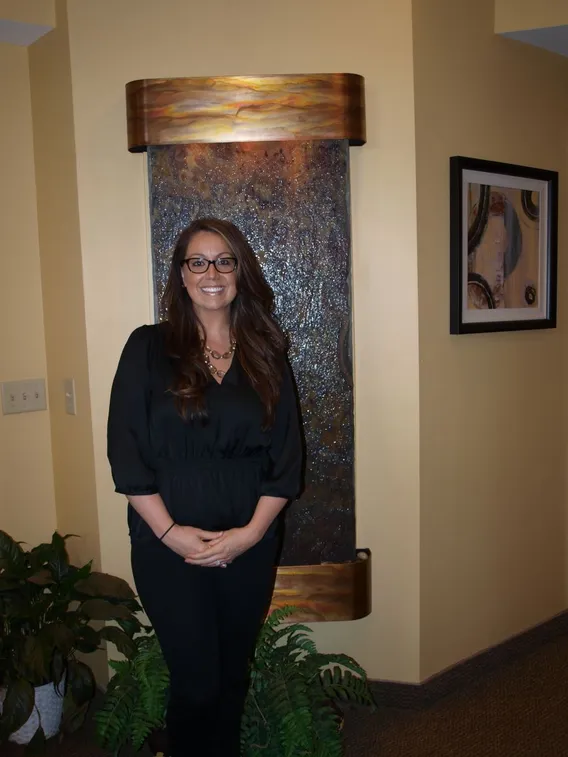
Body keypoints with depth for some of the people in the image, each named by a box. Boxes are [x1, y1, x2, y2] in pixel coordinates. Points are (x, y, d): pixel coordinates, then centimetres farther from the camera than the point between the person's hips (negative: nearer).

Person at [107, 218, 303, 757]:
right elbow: (126, 450, -7)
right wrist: (169, 532, -13)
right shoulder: (148, 348, -3)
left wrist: (252, 531, -9)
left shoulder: (266, 356, 4)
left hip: (249, 547, 3)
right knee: (197, 682, 4)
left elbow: (286, 455, 1)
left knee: (232, 675, 16)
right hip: (168, 547, -2)